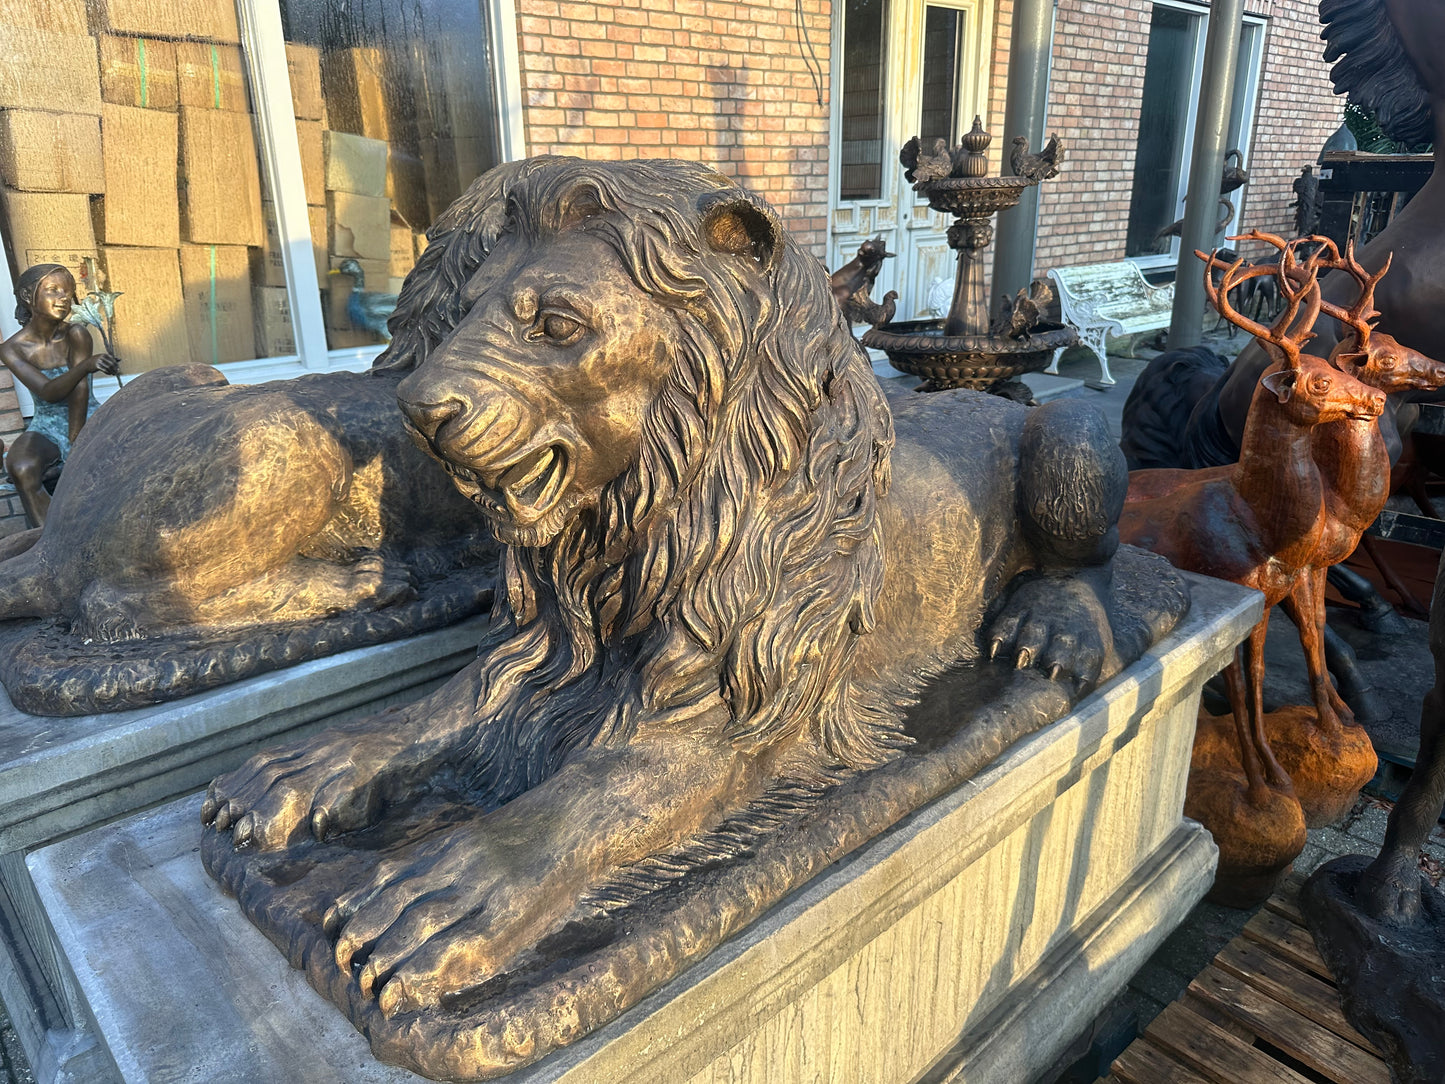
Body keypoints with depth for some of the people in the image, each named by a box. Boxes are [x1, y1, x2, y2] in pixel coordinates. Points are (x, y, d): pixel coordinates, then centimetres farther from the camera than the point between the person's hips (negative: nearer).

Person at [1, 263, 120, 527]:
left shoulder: (76, 335, -9)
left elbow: (80, 390, -15)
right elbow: (48, 392, -22)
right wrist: (87, 365, -41)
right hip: (47, 427, 0)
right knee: (22, 469, -32)